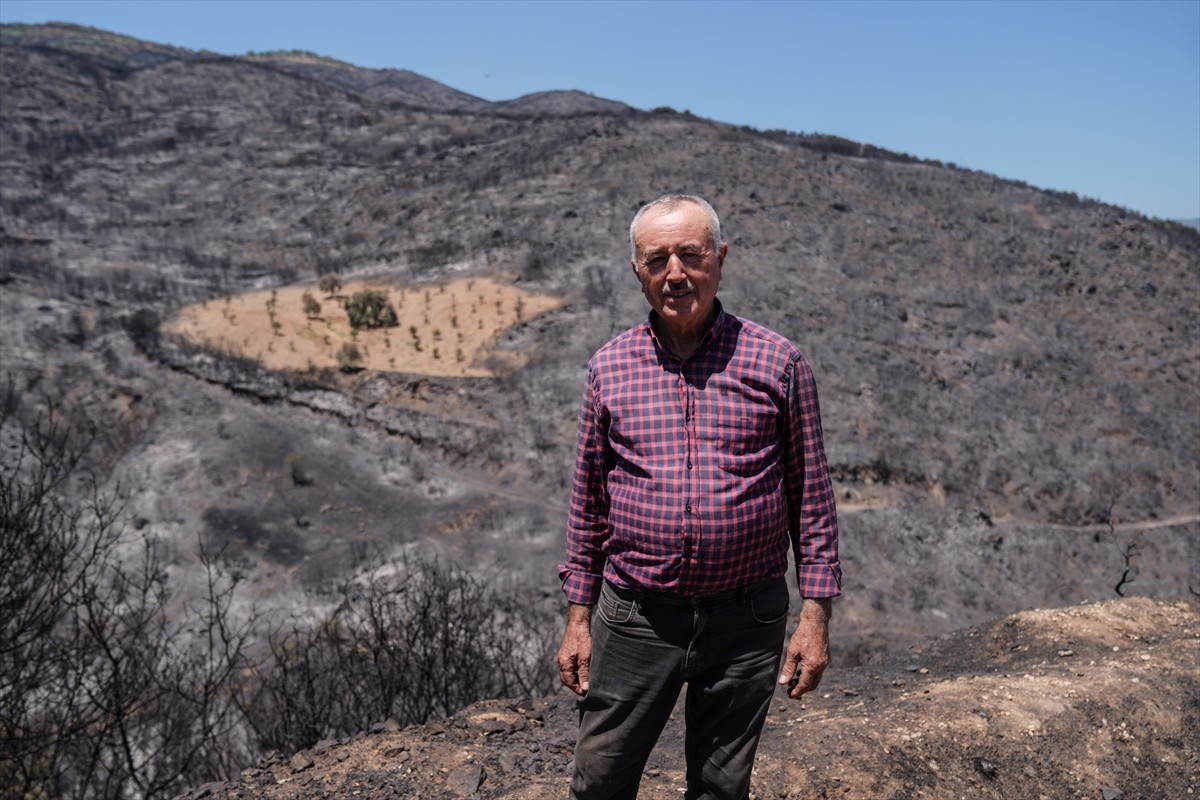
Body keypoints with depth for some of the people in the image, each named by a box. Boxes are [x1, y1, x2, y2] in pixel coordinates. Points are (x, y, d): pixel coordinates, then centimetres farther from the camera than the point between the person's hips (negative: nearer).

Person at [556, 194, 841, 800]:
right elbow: (588, 500, 8)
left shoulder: (777, 363, -3)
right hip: (634, 618, 1)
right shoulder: (609, 368, 1)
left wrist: (815, 614, -2)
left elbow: (811, 494, 1)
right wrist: (578, 616, 6)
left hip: (746, 621, -1)